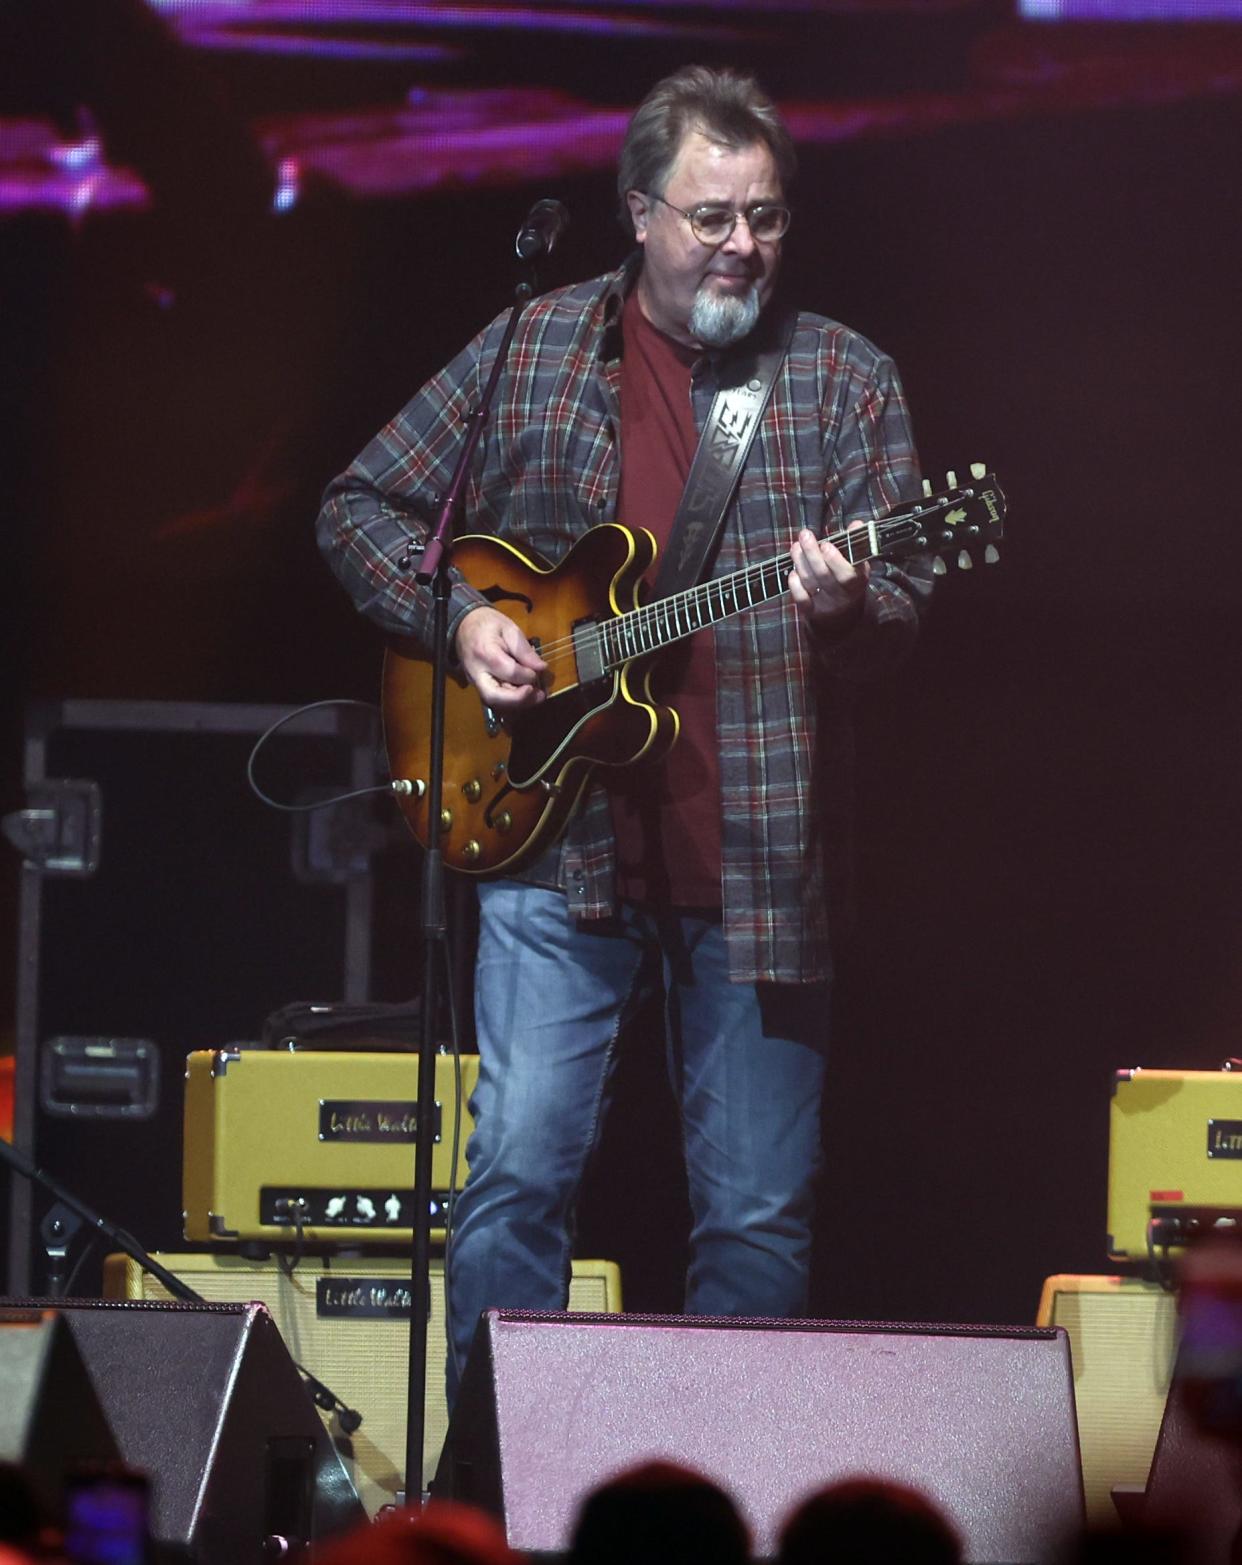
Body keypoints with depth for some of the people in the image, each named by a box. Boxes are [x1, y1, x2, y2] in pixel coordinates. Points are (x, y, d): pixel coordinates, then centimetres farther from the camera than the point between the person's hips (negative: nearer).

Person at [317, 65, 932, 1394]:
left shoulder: (845, 379, 6)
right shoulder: (530, 353, 6)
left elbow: (905, 597, -1)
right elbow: (361, 510, 13)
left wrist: (845, 606, -23)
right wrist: (457, 618, -3)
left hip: (761, 855, 1)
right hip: (559, 836, 0)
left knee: (759, 1212, 3)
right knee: (520, 1168, -9)